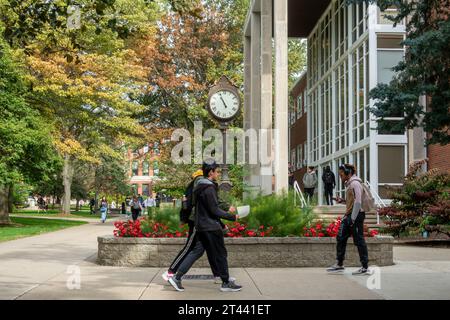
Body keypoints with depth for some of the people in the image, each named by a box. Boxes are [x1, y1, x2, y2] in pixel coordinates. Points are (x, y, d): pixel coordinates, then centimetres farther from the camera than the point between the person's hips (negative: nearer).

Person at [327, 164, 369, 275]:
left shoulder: (355, 183, -13)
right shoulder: (349, 184, 16)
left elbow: (358, 202, -18)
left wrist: (353, 219, -20)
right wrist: (342, 200, 6)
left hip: (356, 216, -10)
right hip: (348, 216, 10)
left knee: (359, 240, -4)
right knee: (341, 238, 9)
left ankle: (365, 267, 3)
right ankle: (339, 264, 15)